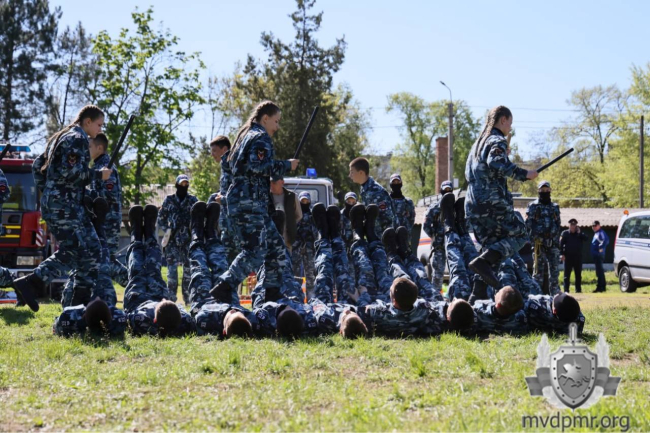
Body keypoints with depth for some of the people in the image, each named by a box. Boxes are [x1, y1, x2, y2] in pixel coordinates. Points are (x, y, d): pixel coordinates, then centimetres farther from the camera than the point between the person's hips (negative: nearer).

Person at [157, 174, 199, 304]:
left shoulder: (193, 200, 7)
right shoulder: (169, 200, 7)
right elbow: (161, 218, 11)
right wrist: (167, 230, -1)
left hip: (188, 240, 0)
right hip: (173, 240, 0)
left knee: (188, 268, 0)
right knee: (172, 268, -5)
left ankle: (188, 298, 7)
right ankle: (171, 297, 0)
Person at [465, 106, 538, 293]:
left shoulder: (479, 142, 22)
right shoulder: (498, 141, -6)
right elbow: (496, 163, -27)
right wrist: (524, 174, -23)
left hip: (473, 204, 9)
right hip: (492, 202, -9)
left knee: (490, 243, 13)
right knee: (519, 234, -1)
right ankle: (484, 261, -22)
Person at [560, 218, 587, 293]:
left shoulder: (579, 234, 11)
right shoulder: (565, 233, 2)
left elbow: (585, 239, -5)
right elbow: (561, 244, -4)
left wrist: (579, 232, -12)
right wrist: (562, 254, -14)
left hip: (578, 257, 3)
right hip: (568, 256, -3)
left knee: (578, 274, 7)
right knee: (567, 275, -2)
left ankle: (578, 289, 14)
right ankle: (566, 290, -2)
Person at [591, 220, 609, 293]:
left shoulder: (601, 233, -13)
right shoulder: (596, 233, 18)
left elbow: (606, 240, -29)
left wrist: (601, 248, -27)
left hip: (599, 255, -11)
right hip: (596, 255, 11)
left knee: (599, 270, -10)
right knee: (599, 270, 15)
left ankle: (600, 287, -11)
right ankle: (603, 285, 21)